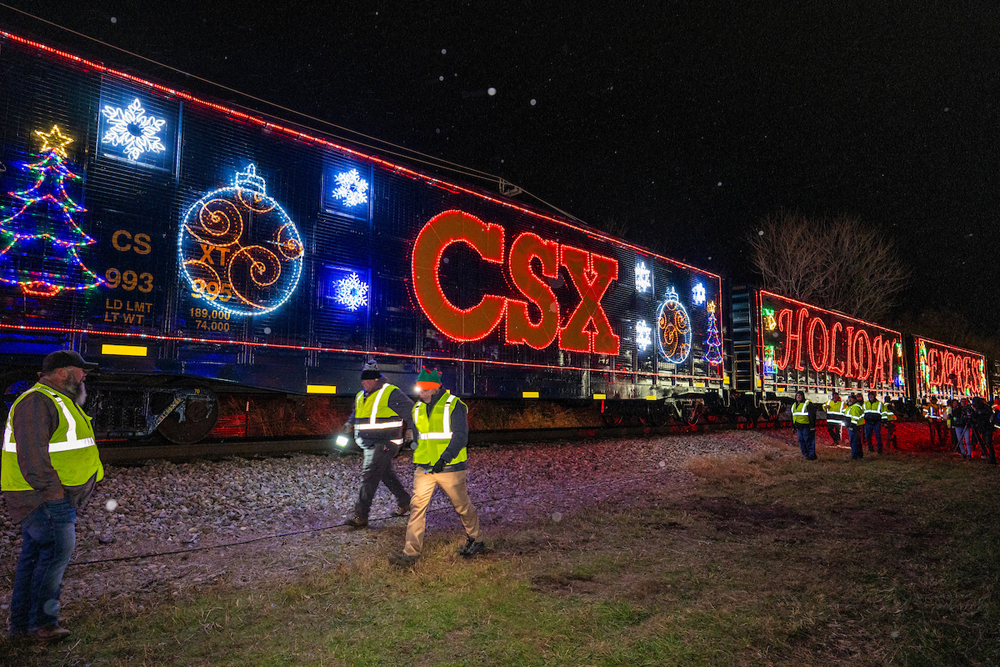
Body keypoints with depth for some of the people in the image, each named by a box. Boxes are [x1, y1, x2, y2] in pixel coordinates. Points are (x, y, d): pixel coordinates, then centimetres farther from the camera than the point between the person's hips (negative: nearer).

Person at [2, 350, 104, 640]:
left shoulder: (59, 402, 19)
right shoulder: (37, 402, -16)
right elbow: (31, 453, -23)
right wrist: (51, 487, -21)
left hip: (57, 497, 11)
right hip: (42, 497, -11)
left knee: (35, 554, 13)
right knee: (57, 550, -8)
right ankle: (42, 622, 1)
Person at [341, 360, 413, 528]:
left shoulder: (391, 393, -12)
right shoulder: (360, 396, 13)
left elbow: (411, 410, -11)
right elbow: (355, 414, 28)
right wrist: (349, 424, 8)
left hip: (384, 444, -9)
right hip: (369, 445, 9)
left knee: (369, 476, -12)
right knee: (387, 475, 19)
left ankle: (361, 516, -7)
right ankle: (405, 503, 35)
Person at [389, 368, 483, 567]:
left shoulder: (454, 405, -11)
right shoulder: (418, 408, 8)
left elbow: (460, 437, -17)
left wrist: (444, 458, -27)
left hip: (450, 468, -5)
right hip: (424, 468, 5)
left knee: (462, 506, 10)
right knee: (417, 506, -6)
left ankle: (476, 541, 32)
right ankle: (411, 553, -3)